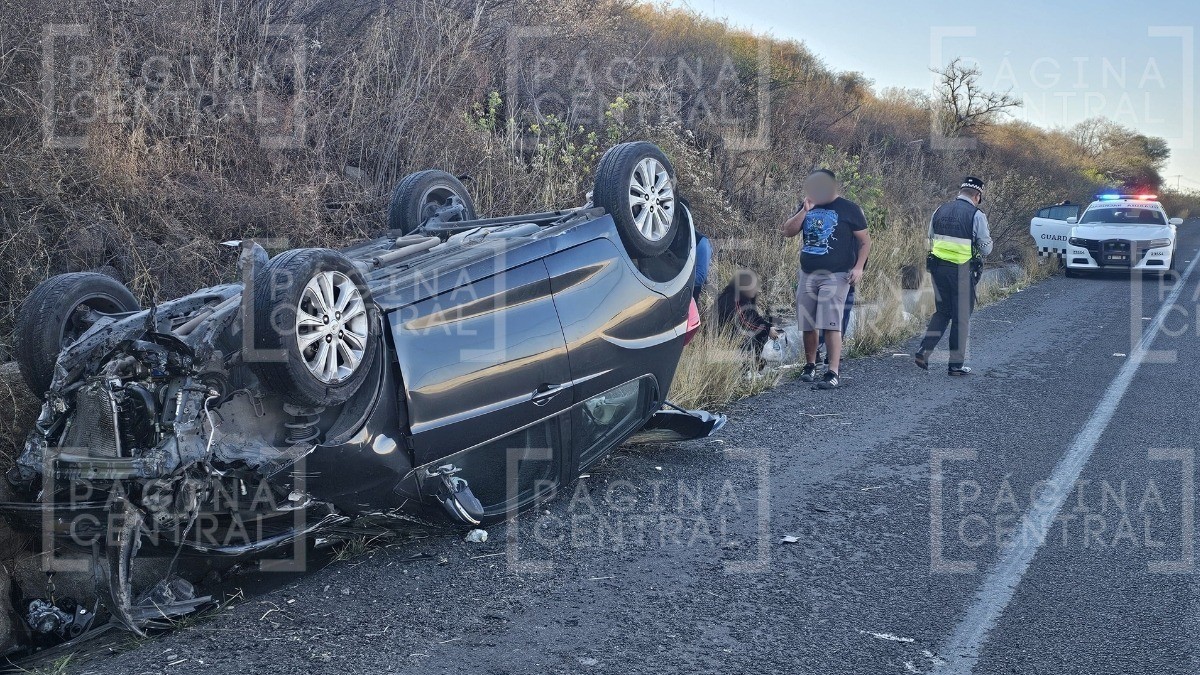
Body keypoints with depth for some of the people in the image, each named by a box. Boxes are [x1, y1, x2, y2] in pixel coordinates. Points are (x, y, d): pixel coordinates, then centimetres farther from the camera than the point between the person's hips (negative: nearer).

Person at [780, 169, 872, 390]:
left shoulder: (848, 209, -3)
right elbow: (788, 232, 2)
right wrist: (805, 211, -9)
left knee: (831, 324, -13)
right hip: (807, 275, 5)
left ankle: (833, 373, -13)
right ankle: (810, 365, 26)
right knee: (807, 325, 10)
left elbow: (865, 240, -1)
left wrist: (858, 267, -12)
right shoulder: (808, 206, 11)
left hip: (835, 276, -5)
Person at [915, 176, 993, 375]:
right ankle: (957, 364, 11)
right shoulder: (976, 215, -8)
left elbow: (931, 239, 14)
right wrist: (987, 239, 16)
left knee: (942, 311, 19)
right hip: (962, 271, -5)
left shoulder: (940, 210, 8)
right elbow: (986, 248, -4)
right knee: (962, 317, 6)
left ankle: (924, 351, 5)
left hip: (937, 267, 5)